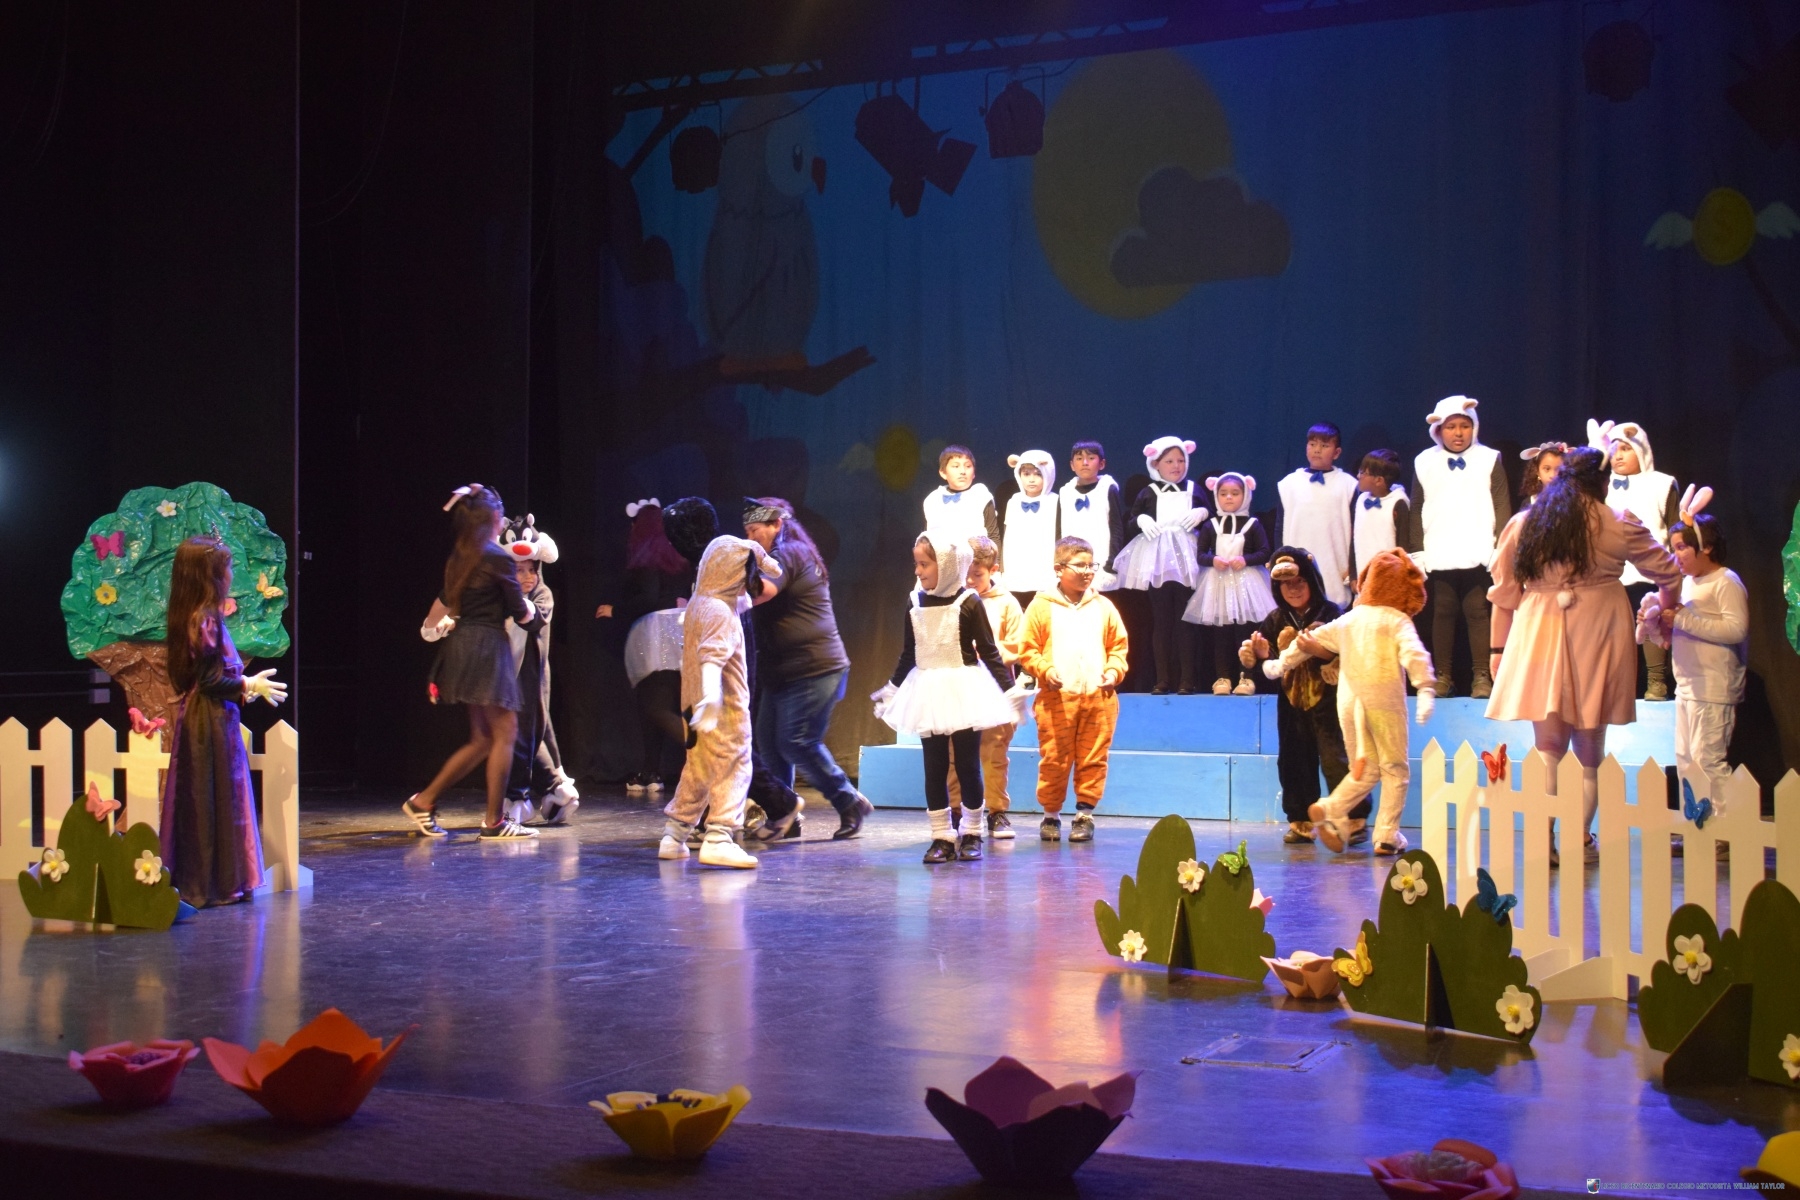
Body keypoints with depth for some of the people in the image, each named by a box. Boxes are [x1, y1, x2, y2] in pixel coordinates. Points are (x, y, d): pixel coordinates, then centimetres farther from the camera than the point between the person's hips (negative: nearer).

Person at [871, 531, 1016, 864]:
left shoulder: (968, 603, -9)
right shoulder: (916, 605, 4)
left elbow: (988, 651, -5)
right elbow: (908, 654, 15)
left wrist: (1007, 689, -9)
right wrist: (890, 690, 20)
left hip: (964, 691, -4)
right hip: (929, 693, 4)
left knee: (967, 765, 3)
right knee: (934, 767, 5)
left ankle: (971, 835, 13)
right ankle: (941, 837, 9)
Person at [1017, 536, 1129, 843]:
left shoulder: (1103, 606, 11)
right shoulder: (1042, 605, 3)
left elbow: (1119, 645, 16)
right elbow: (1027, 649, 2)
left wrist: (1114, 670, -1)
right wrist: (1045, 670, -12)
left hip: (1099, 696, 2)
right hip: (1056, 698, -2)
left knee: (1093, 759, 3)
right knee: (1054, 760, 0)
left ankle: (1085, 815, 12)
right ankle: (1051, 815, 13)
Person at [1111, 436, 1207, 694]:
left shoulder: (1193, 489, 9)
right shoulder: (1148, 493, 8)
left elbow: (1215, 512, 9)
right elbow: (1130, 519, 10)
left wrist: (1203, 513, -11)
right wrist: (1141, 519, -11)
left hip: (1186, 561, 0)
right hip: (1157, 562, 1)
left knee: (1184, 621, 0)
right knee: (1161, 621, 4)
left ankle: (1186, 680, 2)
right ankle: (1162, 680, 7)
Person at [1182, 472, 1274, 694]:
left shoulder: (1252, 525, 3)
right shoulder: (1210, 526, 8)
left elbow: (1264, 553, -1)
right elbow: (1200, 554, 6)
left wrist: (1245, 560, -16)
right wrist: (1212, 560, -13)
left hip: (1245, 584, -2)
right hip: (1217, 584, 2)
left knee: (1245, 631, -3)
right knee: (1219, 632, 2)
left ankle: (1247, 677, 1)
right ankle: (1222, 677, 8)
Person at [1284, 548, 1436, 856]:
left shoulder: (1348, 620, 13)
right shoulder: (1398, 621, -2)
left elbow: (1314, 639, 22)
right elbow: (1414, 654, -18)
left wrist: (1285, 661, 36)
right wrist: (1425, 690, -25)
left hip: (1349, 702, 5)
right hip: (1385, 701, -5)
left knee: (1364, 770, 15)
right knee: (1395, 769, 6)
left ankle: (1331, 810, -7)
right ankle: (1387, 835, 1)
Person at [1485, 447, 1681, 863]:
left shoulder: (1522, 525, 6)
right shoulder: (1617, 526, 0)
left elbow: (1503, 593, 7)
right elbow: (1668, 571, 13)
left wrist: (1499, 648, 15)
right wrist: (1667, 610, 33)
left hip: (1537, 639, 1)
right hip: (1596, 638, -1)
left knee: (1548, 746, 4)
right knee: (1589, 748, 9)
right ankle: (1582, 838, 12)